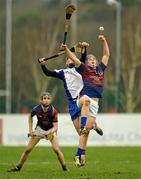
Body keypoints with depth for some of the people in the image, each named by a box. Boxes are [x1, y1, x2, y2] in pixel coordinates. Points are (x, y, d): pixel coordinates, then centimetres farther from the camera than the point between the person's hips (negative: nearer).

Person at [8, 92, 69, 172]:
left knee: (57, 149, -21)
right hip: (39, 129, 2)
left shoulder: (53, 111, -29)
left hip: (51, 130, -2)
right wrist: (30, 130, -1)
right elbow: (30, 117, 2)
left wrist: (51, 132, -47)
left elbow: (55, 127, -26)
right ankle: (18, 167, 11)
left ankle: (64, 167, -5)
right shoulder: (36, 109, -23)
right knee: (27, 149, -3)